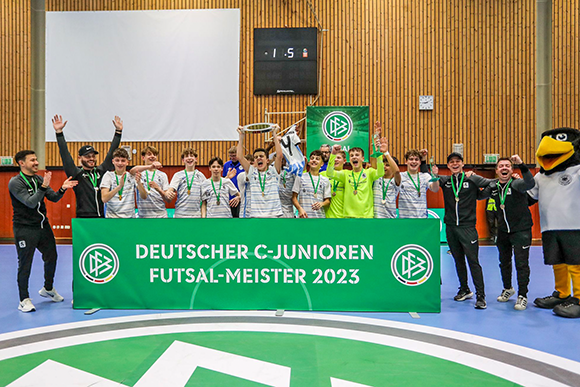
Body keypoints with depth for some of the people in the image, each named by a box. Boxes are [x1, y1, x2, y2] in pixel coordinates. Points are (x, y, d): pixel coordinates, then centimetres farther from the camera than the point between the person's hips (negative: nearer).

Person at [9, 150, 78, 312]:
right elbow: (30, 202, -22)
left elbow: (54, 198, 5)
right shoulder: (15, 182, -12)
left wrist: (62, 189, -13)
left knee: (51, 257, 15)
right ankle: (24, 300, 14)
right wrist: (44, 187, -29)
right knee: (25, 264, 1)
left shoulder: (39, 179, 9)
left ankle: (48, 289, 37)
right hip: (25, 229, -7)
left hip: (43, 225, 7)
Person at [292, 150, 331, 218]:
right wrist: (300, 209, -13)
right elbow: (294, 197, 4)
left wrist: (322, 204, -11)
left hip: (320, 215, 2)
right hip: (304, 216, -2)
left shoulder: (325, 180, 12)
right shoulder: (301, 177, 6)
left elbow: (327, 200, 12)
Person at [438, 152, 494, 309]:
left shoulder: (472, 179, 0)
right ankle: (464, 290, 26)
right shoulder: (445, 180, 9)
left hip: (467, 227, -4)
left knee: (473, 261, -6)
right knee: (458, 260, 13)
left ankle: (480, 296, 0)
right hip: (450, 227, 4)